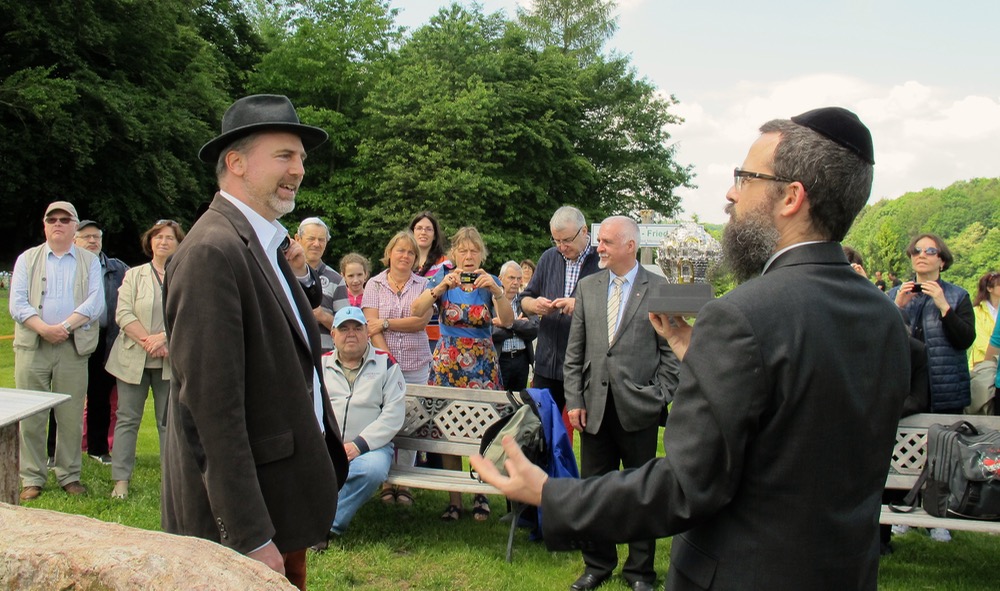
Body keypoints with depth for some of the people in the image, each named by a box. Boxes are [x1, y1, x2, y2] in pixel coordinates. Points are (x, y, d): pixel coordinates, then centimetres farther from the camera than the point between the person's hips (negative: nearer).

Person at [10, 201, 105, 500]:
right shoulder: (27, 259, 12)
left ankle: (69, 475, 12)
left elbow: (95, 303, -3)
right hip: (32, 345, 0)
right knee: (30, 416, 1)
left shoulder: (90, 262, 11)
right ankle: (32, 478, 9)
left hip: (73, 347, 0)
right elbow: (17, 303, 0)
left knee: (71, 416, 2)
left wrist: (64, 326, -15)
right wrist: (44, 329, -15)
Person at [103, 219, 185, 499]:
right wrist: (147, 341, -14)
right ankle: (121, 479, 9)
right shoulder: (134, 275, 9)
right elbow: (123, 313, -2)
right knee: (127, 418, 4)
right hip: (133, 360, 1)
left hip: (171, 360, -1)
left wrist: (163, 337, -17)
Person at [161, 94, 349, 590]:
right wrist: (252, 539, -23)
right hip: (246, 512, -9)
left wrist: (300, 278, 4)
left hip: (285, 490, 9)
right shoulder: (213, 251, -19)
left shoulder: (268, 245, 10)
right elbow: (212, 405, -23)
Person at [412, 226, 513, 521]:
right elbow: (417, 311, -13)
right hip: (447, 361, 0)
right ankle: (454, 499, 9)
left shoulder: (489, 281, 2)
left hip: (482, 363, 0)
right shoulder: (443, 278, 2)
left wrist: (496, 290, -28)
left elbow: (508, 321, -12)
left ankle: (481, 494, 12)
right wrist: (440, 288, -28)